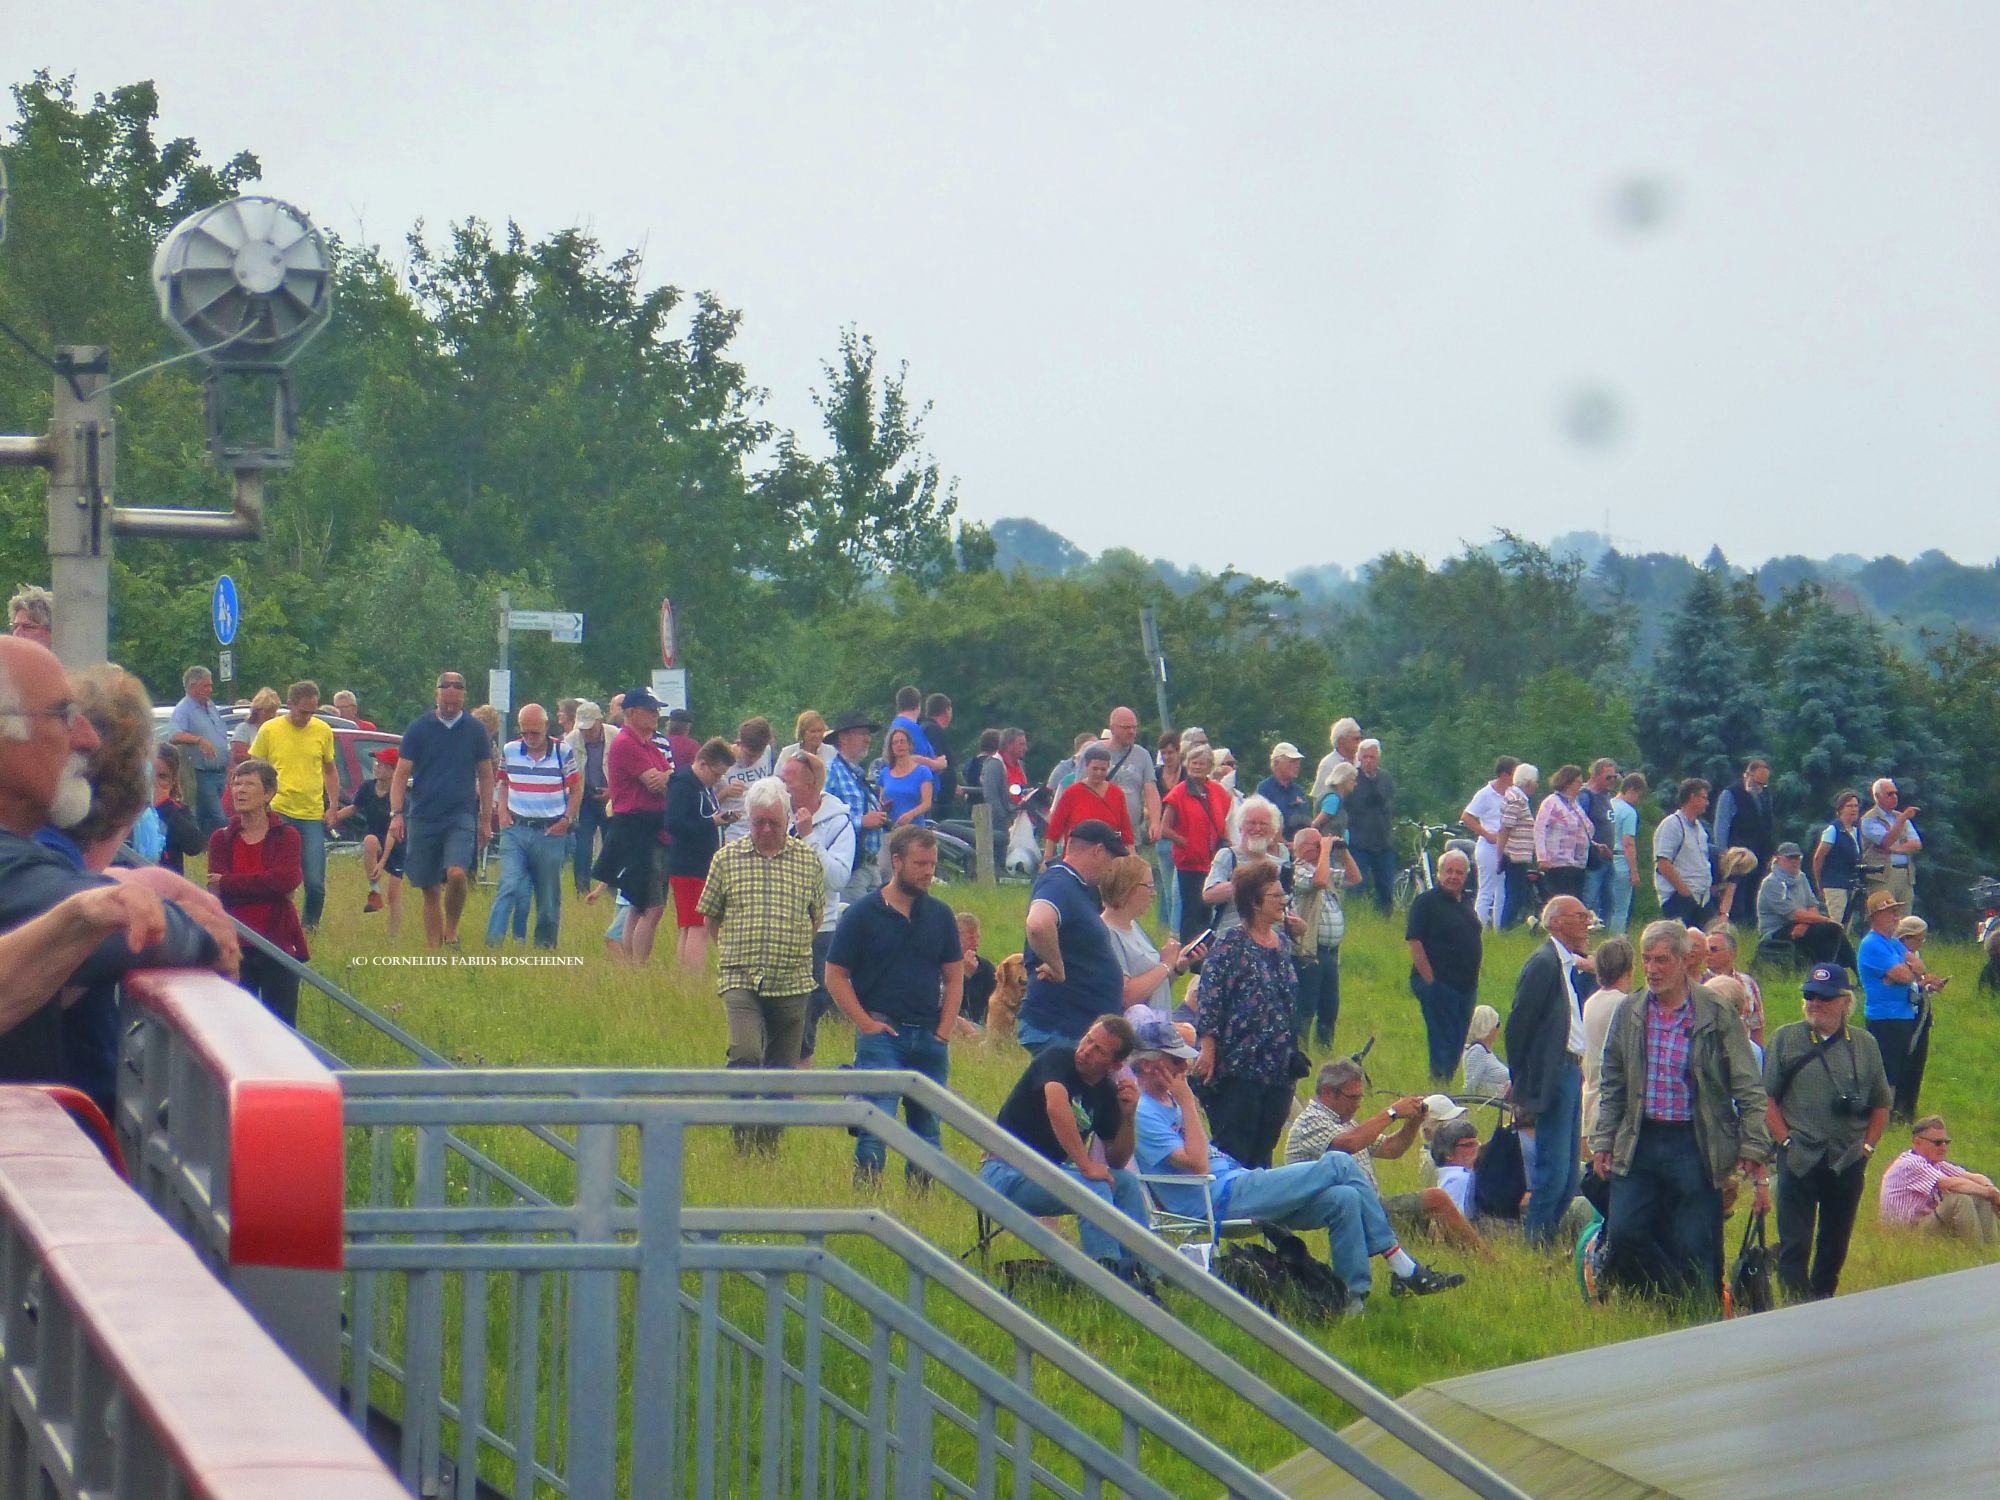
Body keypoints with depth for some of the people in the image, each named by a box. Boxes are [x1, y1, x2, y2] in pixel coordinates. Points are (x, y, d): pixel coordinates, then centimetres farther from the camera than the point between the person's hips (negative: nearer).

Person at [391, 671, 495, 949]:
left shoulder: (475, 730, 6)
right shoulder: (418, 729, 3)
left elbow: (486, 776, 13)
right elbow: (401, 774, 3)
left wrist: (485, 819, 10)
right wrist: (396, 814, -8)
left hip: (461, 816, -1)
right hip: (423, 818, 1)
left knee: (456, 874, -23)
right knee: (429, 889, 3)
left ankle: (451, 931, -1)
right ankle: (434, 950, 11)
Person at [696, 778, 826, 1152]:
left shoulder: (808, 861, 5)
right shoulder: (727, 859, 3)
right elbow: (710, 915, 13)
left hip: (792, 981, 2)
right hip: (740, 978, -2)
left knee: (782, 1069, 5)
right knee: (745, 1053, -21)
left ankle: (769, 1143, 17)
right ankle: (744, 1140, -9)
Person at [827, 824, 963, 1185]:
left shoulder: (939, 914, 11)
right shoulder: (862, 914, -2)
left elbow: (954, 976, 15)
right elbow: (835, 976, -1)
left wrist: (944, 1030, 4)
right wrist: (866, 1023, -9)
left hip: (930, 1038, 5)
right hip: (882, 1034, -5)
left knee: (927, 1128, 9)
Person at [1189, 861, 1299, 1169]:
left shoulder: (1281, 943, 12)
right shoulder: (1231, 944, -9)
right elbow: (1209, 1000, -13)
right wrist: (1208, 1050, -19)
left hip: (1277, 1069, 7)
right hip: (1237, 1067, -7)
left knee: (1264, 1150, 9)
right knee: (1233, 1149, -6)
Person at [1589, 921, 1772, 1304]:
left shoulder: (1717, 1017, -3)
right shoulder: (1629, 1014, 8)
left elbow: (1749, 1089, -2)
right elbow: (1611, 1085, 15)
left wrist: (1754, 1153, -8)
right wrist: (1603, 1142, 7)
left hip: (1694, 1147, -3)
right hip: (1638, 1144, 3)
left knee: (1694, 1253, -2)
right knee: (1623, 1236, -8)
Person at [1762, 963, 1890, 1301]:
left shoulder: (1864, 1045, 9)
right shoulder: (1785, 1039, 3)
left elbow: (1881, 1104, 14)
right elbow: (1767, 1099, 2)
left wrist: (1866, 1146, 4)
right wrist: (1786, 1142, -6)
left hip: (1847, 1163, 2)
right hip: (1799, 1159, -2)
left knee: (1836, 1244, 10)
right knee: (1794, 1244, -7)